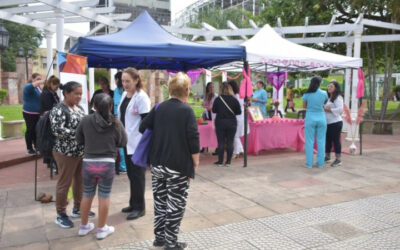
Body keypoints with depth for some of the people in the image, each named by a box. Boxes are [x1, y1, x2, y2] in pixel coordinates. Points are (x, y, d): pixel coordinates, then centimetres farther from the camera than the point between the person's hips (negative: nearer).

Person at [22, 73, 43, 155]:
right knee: (30, 130, -1)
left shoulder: (39, 87, 13)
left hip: (37, 113, 7)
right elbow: (30, 86, -37)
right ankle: (29, 148, 7)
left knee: (37, 130, 12)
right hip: (29, 113, -7)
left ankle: (36, 146, 22)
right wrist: (41, 82, -43)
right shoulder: (29, 86, -12)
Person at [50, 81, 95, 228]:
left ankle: (77, 209, 32)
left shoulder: (79, 108, 11)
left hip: (82, 152, 8)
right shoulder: (58, 110, -13)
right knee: (64, 183, 3)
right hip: (66, 153, -8)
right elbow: (57, 130, -23)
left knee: (80, 181, 16)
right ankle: (61, 215, 17)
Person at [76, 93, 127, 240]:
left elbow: (79, 140, 5)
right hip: (107, 164, -2)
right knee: (104, 196, 10)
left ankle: (84, 226, 33)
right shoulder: (116, 123, -8)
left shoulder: (86, 121, -4)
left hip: (88, 163, 2)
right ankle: (101, 229, 21)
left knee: (87, 195, 18)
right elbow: (123, 143, -2)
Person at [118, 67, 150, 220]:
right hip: (127, 141, 8)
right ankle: (133, 203, 29)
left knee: (137, 175, 1)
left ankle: (139, 207, 13)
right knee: (130, 173, 15)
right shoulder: (124, 95, 11)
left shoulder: (141, 97, -14)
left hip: (137, 143, -8)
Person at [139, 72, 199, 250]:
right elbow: (193, 139, -15)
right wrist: (195, 162, -5)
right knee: (175, 205, 5)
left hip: (157, 164, 6)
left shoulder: (159, 108, 6)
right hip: (178, 166, -6)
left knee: (160, 201, 17)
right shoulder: (187, 110, -10)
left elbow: (143, 128, 10)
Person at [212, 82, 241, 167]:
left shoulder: (218, 99, -9)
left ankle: (220, 161, 11)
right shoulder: (234, 100, -7)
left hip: (220, 122, 0)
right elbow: (239, 112, -1)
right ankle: (228, 161, 10)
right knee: (230, 143, 6)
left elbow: (214, 110, 1)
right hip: (232, 123, 1)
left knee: (220, 142, 6)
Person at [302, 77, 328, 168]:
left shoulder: (306, 94, -6)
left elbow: (304, 106, 6)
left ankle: (309, 163, 7)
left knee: (309, 141, 4)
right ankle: (320, 163, 13)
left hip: (310, 118, -1)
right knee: (321, 141, 8)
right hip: (321, 118, 1)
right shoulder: (324, 93, -3)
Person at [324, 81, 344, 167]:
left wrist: (329, 109, -14)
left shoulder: (338, 98, -9)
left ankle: (338, 160, 4)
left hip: (335, 123, -8)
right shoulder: (328, 98, 18)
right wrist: (324, 108, 5)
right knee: (328, 140, 14)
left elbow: (340, 109, -20)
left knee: (336, 140, -4)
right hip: (328, 123, 8)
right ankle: (327, 157, 25)